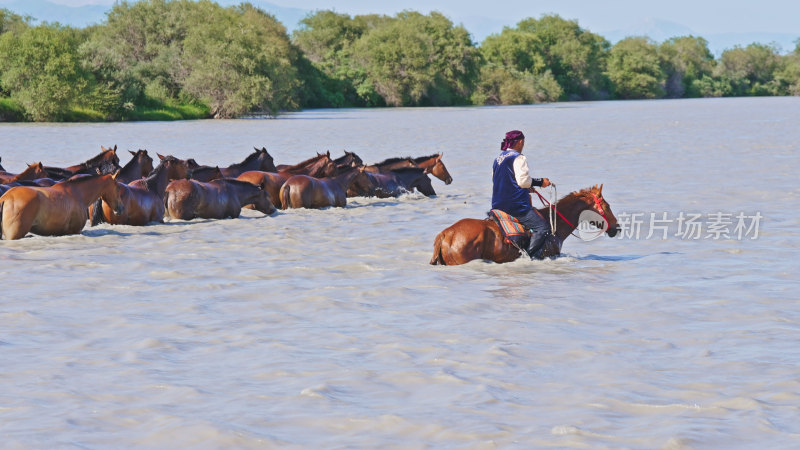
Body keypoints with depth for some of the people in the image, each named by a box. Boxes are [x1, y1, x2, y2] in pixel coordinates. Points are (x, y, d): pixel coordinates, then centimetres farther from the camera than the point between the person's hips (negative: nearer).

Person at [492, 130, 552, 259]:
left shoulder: (498, 159, 16)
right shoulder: (518, 158, -11)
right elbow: (523, 180, -20)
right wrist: (540, 182, -6)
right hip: (516, 206, -9)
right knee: (543, 227, -11)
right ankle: (532, 256, -22)